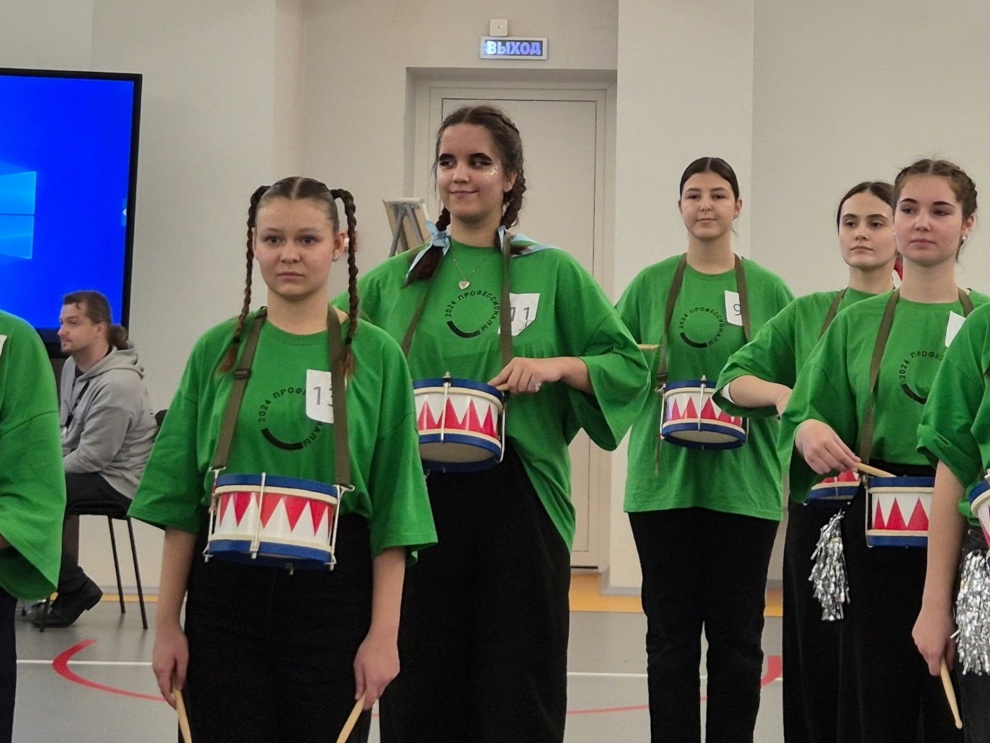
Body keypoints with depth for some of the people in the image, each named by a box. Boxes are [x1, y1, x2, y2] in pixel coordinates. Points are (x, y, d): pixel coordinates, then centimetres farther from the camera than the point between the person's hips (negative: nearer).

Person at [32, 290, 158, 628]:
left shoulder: (118, 384, -24)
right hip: (86, 469, 10)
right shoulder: (72, 366, 5)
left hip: (116, 482, -10)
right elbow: (65, 428, 18)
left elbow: (92, 458, -22)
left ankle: (75, 590, -9)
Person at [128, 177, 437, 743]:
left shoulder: (376, 355, 0)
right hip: (225, 596, 2)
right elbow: (181, 500, 6)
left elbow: (393, 510, -1)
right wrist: (167, 623, 3)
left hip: (333, 599, -1)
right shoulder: (219, 350, 5)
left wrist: (384, 632, -7)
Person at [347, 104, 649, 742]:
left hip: (519, 504, -1)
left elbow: (630, 366, 5)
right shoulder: (393, 280, 10)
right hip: (415, 502, 2)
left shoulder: (554, 273, 5)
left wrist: (557, 366, -10)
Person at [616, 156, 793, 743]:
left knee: (737, 637, 4)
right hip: (664, 480, 0)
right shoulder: (651, 284, 7)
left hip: (744, 484, 0)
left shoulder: (768, 289, 5)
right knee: (670, 634, 4)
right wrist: (652, 381, -9)